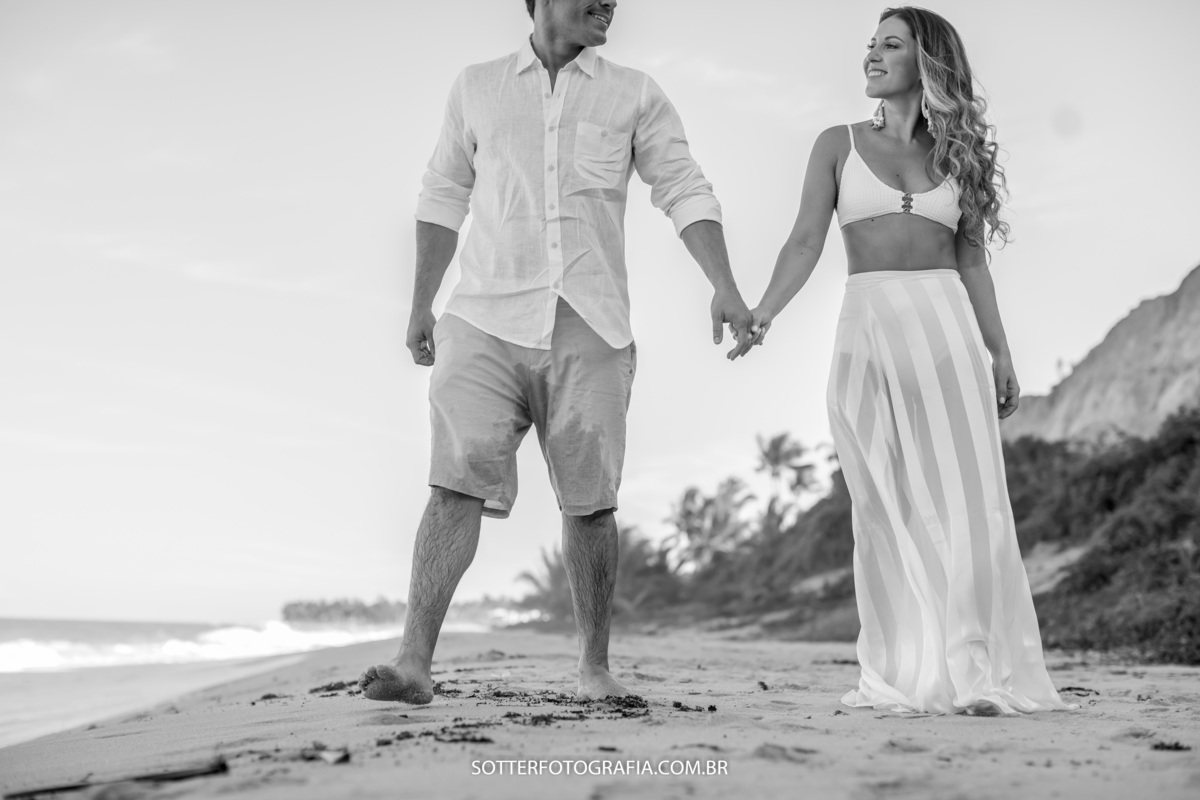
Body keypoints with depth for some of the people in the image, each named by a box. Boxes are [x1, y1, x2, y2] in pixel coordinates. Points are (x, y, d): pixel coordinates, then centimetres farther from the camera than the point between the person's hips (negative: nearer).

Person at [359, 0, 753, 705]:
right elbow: (444, 198, 19)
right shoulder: (477, 89, 15)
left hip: (590, 327, 0)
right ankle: (415, 661, -13)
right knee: (458, 483, -12)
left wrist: (724, 287, -7)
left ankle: (596, 666, 16)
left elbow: (685, 191, 6)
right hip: (486, 320, 0)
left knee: (590, 501, 2)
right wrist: (421, 304, 15)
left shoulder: (635, 96, 13)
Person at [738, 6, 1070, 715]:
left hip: (946, 326, 1)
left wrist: (1001, 354, 7)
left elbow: (972, 263, 12)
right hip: (867, 329, 0)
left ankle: (977, 670, 1)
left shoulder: (956, 152, 13)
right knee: (887, 506, 0)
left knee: (967, 500, -5)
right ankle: (910, 675, 6)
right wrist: (761, 315, -13)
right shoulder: (839, 145, 10)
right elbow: (806, 242, 1)